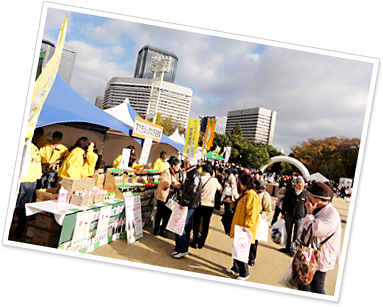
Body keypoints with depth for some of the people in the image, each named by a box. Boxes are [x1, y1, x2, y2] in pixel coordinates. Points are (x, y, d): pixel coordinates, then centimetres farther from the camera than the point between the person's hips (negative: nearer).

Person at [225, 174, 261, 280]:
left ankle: (244, 273, 12)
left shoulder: (252, 195, -18)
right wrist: (233, 203, 26)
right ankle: (235, 268, 32)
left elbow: (252, 213, -23)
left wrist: (246, 225, -28)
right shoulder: (245, 194, 13)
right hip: (239, 226, 9)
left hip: (244, 229, -9)